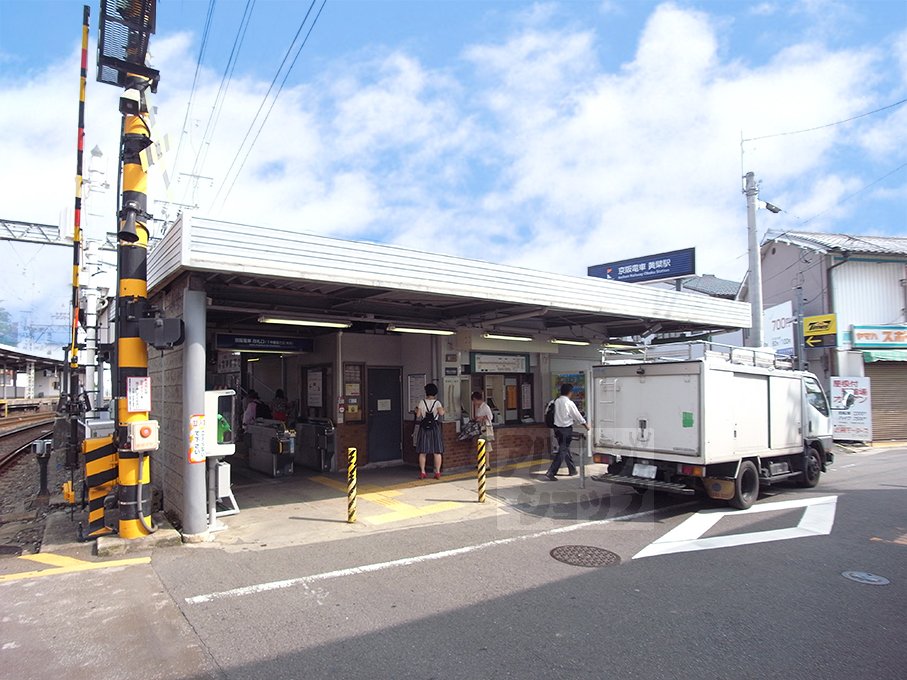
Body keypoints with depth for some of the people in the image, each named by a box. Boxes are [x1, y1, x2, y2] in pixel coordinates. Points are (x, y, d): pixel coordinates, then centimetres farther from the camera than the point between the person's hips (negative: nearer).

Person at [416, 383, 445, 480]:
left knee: (423, 452, 7)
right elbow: (441, 413, -18)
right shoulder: (437, 402, -3)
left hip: (424, 428, 1)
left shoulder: (422, 402, 0)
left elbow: (418, 415, -2)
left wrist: (416, 411, 18)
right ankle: (437, 472, 5)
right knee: (437, 451, 5)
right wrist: (443, 409, 3)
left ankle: (422, 472, 8)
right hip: (435, 427, -1)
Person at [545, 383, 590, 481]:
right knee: (562, 451, -3)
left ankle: (572, 470, 32)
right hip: (566, 429, -7)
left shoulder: (557, 401, 4)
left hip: (557, 428, 7)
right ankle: (551, 472, -9)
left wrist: (574, 421, 27)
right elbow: (577, 415, -4)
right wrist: (585, 424, 14)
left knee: (566, 449, 19)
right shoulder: (569, 403, -14)